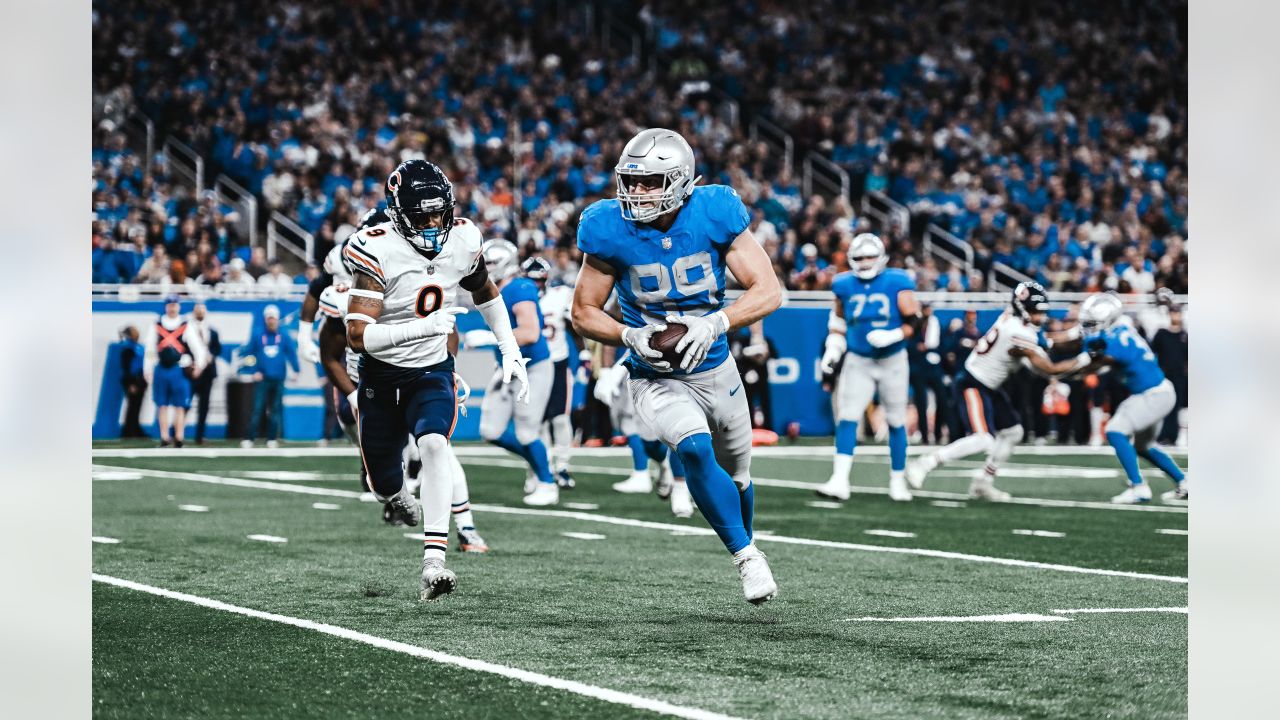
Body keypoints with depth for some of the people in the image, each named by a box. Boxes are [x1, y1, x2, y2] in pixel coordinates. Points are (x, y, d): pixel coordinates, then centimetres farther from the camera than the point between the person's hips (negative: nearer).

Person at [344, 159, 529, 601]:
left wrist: (511, 352, 8)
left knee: (433, 445, -28)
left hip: (433, 372, 1)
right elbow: (358, 336, -30)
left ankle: (434, 561, -34)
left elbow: (485, 294, 13)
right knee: (385, 483, 13)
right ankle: (397, 497, 53)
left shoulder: (462, 240, -10)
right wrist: (422, 327, -42)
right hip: (381, 377, -1)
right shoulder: (378, 251, -24)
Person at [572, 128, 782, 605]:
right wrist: (631, 336, -24)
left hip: (714, 368, 2)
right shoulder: (611, 231, -15)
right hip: (655, 377, -2)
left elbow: (769, 291, -15)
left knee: (735, 475, 18)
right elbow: (583, 313, -5)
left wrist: (715, 324, -30)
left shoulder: (714, 215, -15)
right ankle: (748, 557, -16)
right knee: (695, 450, -29)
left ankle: (746, 545, 48)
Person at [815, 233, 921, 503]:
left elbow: (914, 322, -10)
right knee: (847, 418, -12)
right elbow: (838, 321, 15)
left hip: (892, 361, -1)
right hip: (858, 362, 2)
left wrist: (892, 336, -26)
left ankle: (897, 481, 21)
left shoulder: (897, 283, -10)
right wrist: (833, 350, 3)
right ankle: (840, 482, -18)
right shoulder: (845, 285, 0)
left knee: (896, 421, 8)